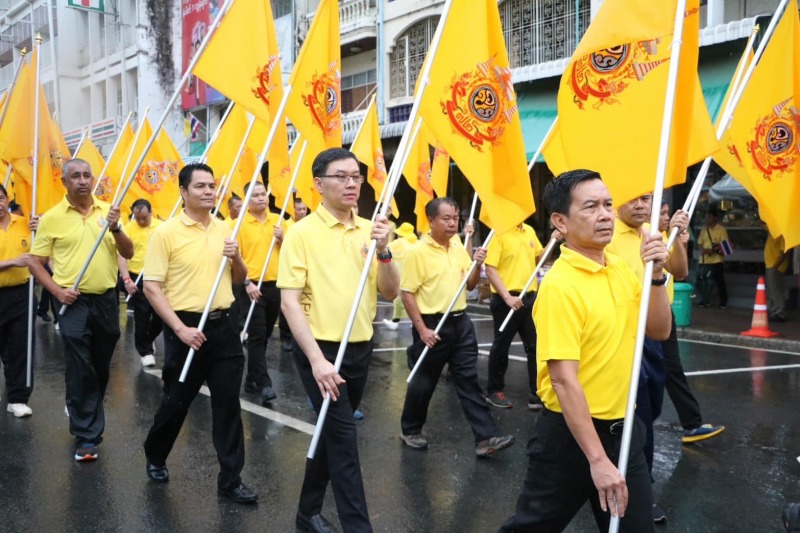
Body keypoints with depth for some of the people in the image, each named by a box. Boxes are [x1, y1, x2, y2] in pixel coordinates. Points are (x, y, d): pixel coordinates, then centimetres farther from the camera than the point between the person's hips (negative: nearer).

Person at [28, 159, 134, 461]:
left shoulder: (108, 211, 4)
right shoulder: (52, 218, -3)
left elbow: (128, 254, 0)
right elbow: (35, 262, 0)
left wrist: (115, 228, -17)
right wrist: (57, 291, -12)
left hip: (106, 299, 3)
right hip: (74, 302, -3)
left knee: (101, 367, 15)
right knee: (80, 370, -5)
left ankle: (87, 416, 37)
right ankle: (86, 436, 3)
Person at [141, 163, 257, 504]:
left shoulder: (224, 230, 8)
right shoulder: (166, 233, -8)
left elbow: (239, 280, 16)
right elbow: (152, 287, -11)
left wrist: (236, 258, -6)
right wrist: (180, 328, -19)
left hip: (223, 325, 4)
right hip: (186, 326, -4)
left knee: (228, 403, 4)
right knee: (176, 401, 10)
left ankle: (230, 480, 12)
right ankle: (155, 457, 37)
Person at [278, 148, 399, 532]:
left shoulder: (369, 230, 5)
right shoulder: (302, 232, -10)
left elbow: (390, 292, 3)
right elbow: (289, 301, -15)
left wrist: (383, 251, -16)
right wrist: (316, 358, -23)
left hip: (360, 348, 6)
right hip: (319, 349, -5)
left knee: (333, 432, 16)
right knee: (343, 435, -8)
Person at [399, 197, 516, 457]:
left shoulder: (459, 248, 7)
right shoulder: (417, 252, -12)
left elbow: (470, 285, 13)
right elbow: (406, 293, -13)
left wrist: (477, 265, -7)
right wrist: (422, 329, -17)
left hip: (460, 323, 5)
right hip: (433, 325, -5)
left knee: (469, 381, 4)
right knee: (423, 382, 8)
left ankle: (486, 437, 4)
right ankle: (410, 431, 27)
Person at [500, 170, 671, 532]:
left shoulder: (620, 268, 3)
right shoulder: (560, 285, -21)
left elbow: (659, 331, 8)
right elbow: (564, 381, -24)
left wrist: (656, 276, -8)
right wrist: (597, 458, -26)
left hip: (622, 427, 7)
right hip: (570, 433, -7)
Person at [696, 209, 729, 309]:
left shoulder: (721, 229, -2)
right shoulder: (704, 229, 14)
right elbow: (699, 243, 13)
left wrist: (713, 250, -24)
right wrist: (702, 250, -9)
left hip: (716, 260, -5)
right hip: (704, 259, 5)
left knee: (719, 281, -1)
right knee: (702, 280, 5)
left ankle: (723, 302, 8)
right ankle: (705, 300, 17)